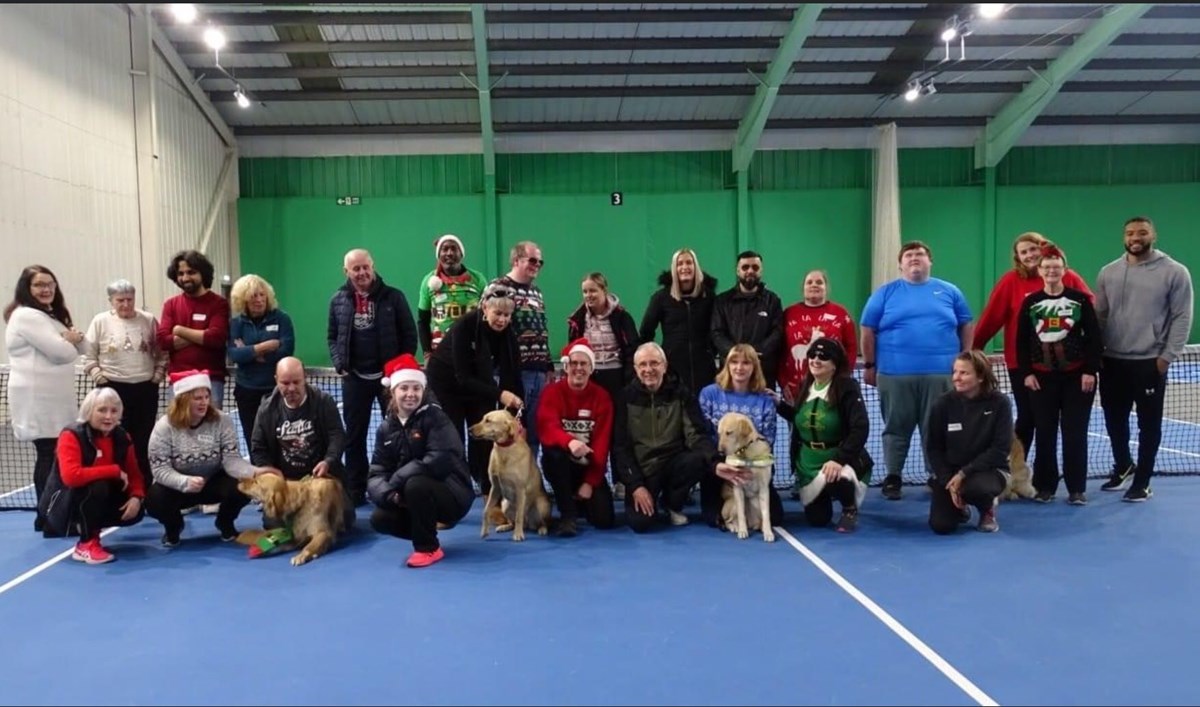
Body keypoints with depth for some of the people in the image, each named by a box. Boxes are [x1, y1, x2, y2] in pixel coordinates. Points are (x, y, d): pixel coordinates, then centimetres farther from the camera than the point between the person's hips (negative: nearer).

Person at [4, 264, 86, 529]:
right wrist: (69, 341, 2)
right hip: (38, 399, -9)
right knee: (49, 456, -8)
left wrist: (71, 338, -7)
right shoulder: (26, 316, -12)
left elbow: (80, 348, 16)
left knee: (58, 455, 9)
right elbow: (62, 352, -21)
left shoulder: (51, 315, 20)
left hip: (55, 397, 9)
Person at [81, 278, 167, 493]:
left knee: (144, 441, 8)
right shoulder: (100, 322, 0)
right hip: (114, 389, -1)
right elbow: (89, 358, 2)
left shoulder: (149, 320, 4)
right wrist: (100, 379, -6)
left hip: (146, 388, 2)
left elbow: (162, 353, 8)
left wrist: (158, 376, -1)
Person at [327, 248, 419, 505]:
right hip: (354, 377, 2)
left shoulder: (393, 296, -3)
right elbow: (332, 337, 12)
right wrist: (340, 365, 0)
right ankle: (355, 491, 18)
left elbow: (409, 334, -2)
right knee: (354, 436, 8)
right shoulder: (338, 300, 5)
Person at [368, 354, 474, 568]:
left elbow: (442, 459, -26)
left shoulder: (434, 416, -13)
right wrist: (388, 493, -25)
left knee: (416, 485, -32)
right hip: (408, 498, 6)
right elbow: (376, 473, -2)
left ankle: (428, 547, -11)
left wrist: (396, 481, -23)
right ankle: (432, 523, 11)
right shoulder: (387, 428, 2)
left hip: (452, 494, -5)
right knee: (380, 519, -15)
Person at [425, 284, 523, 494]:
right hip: (447, 382, -4)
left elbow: (513, 375, -15)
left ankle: (490, 490, 6)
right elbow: (463, 377, -32)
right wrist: (498, 394, -41)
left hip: (478, 384, 4)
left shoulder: (508, 333, -17)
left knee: (484, 437, -1)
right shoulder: (464, 326, -31)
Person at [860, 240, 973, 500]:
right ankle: (892, 478, 16)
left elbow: (966, 328, 13)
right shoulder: (885, 293, 5)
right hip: (894, 373, -1)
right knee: (896, 428, 7)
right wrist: (869, 365, 2)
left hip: (941, 373, 1)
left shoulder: (949, 292, 10)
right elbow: (868, 331, 5)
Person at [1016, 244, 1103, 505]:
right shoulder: (1030, 303, 4)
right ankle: (1045, 486, 14)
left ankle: (1077, 489, 10)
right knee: (1045, 434, 4)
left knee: (1075, 433, 2)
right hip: (1042, 377, 1)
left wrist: (1090, 371, -7)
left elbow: (1094, 337, -2)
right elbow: (1022, 341, 4)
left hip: (1077, 376, -1)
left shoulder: (1080, 299, 0)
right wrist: (1026, 373, -3)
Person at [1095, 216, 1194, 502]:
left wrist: (1167, 356, -12)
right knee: (1114, 420, 14)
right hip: (1112, 361, 4)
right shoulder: (1108, 273, 7)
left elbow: (1182, 317, -6)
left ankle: (1142, 483, 16)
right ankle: (1123, 467, 36)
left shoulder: (1175, 272, -4)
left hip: (1150, 362, -4)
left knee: (1148, 425, 5)